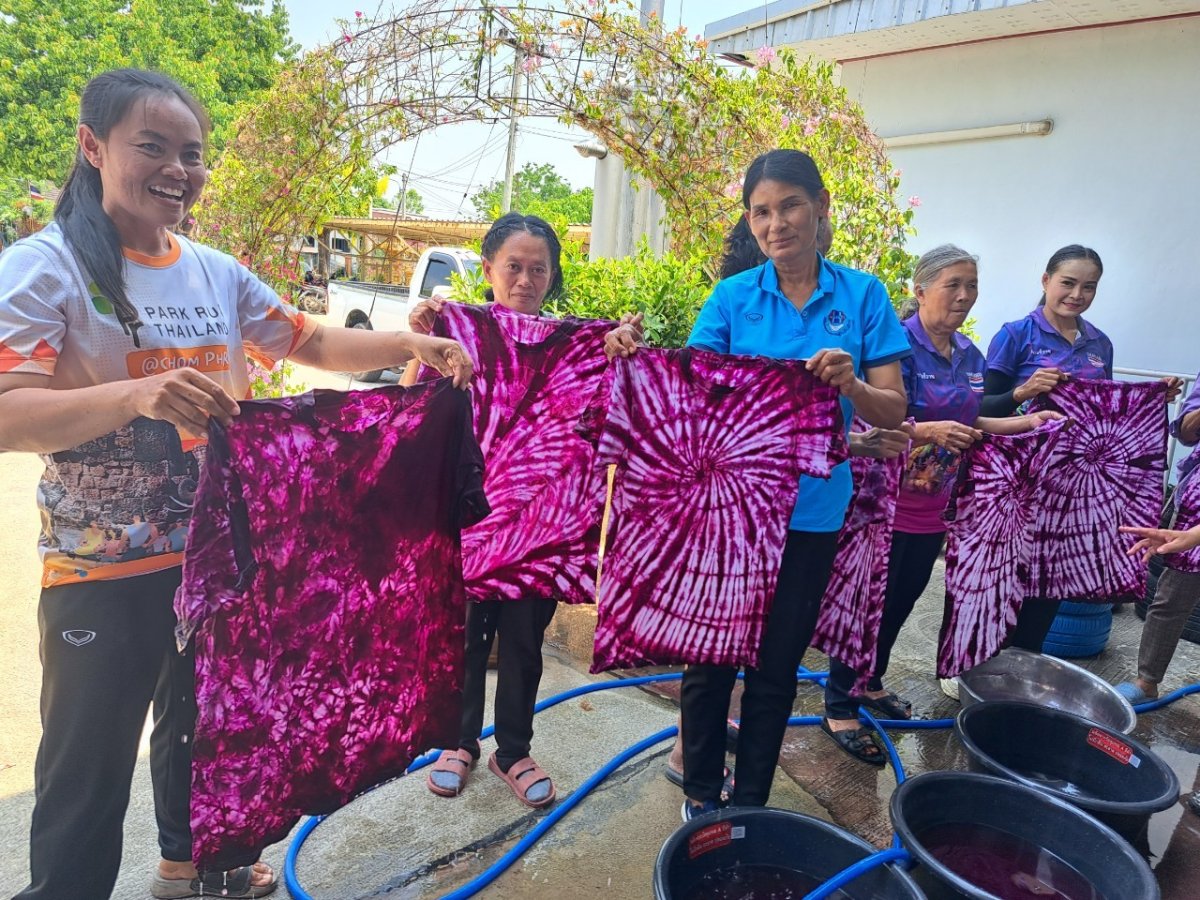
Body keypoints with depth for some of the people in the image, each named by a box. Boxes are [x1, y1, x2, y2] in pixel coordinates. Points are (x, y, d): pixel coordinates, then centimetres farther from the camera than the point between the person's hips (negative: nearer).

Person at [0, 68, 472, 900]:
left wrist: (409, 346, -8)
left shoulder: (216, 272, 3)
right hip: (104, 574, -5)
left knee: (205, 727, 24)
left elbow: (313, 344, 8)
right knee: (88, 772, 7)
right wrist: (137, 394, -40)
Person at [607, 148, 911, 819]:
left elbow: (893, 412, -4)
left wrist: (850, 384, -25)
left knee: (777, 663, 13)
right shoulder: (733, 296, 0)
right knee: (712, 652, 9)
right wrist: (638, 355, -25)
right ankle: (702, 795, 31)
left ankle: (751, 803, 34)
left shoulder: (862, 295, -1)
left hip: (811, 509, 0)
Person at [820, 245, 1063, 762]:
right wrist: (927, 430, -31)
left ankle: (871, 684, 39)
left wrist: (1026, 422, 7)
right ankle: (838, 708, 14)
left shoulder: (969, 356, 9)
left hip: (932, 506, 8)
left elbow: (966, 423, 16)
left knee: (901, 601, 19)